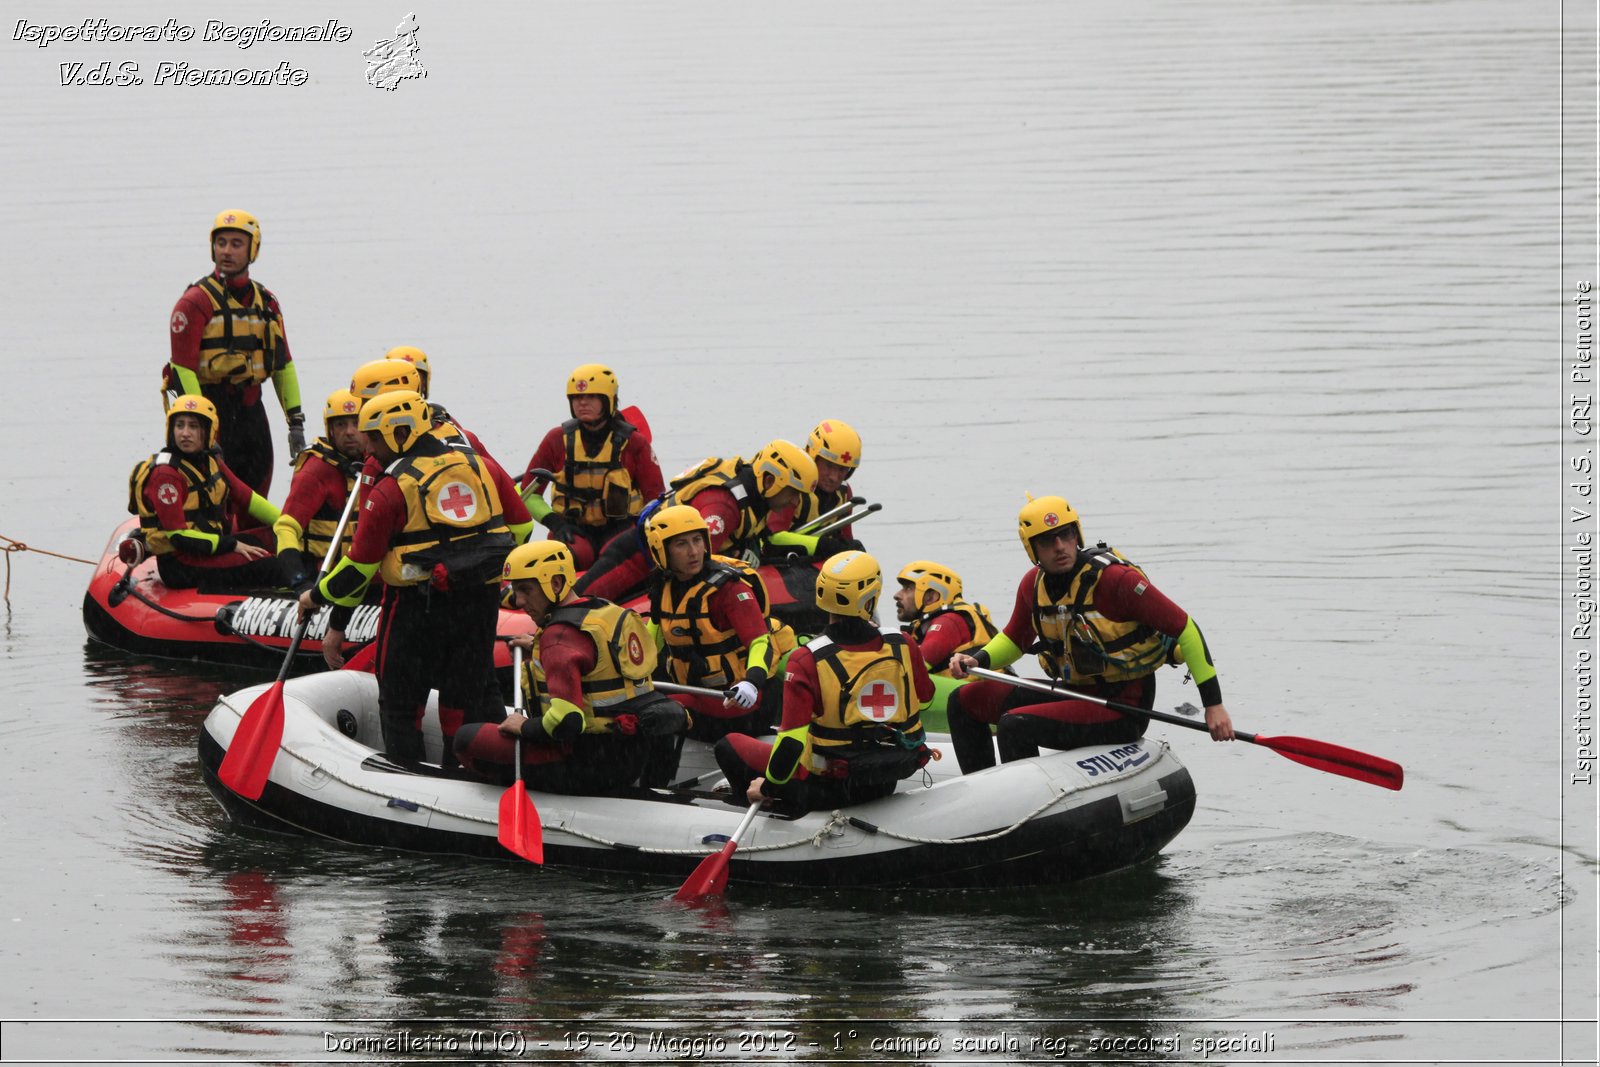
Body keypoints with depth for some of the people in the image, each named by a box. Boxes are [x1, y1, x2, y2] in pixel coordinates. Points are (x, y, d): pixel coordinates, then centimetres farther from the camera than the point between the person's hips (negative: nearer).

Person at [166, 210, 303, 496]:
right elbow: (183, 369, -13)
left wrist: (295, 421, 12)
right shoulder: (196, 302, -7)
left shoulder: (266, 301, 13)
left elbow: (283, 364, 17)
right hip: (212, 407, -6)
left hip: (251, 409, 6)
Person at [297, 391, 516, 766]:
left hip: (418, 604, -5)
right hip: (482, 599, 5)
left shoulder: (391, 488, -11)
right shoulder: (474, 461, 5)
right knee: (472, 692, 15)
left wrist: (319, 596, 5)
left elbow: (361, 562, -8)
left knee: (401, 698, 8)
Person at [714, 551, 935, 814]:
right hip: (889, 781, 4)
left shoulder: (808, 661, -21)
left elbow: (792, 740, -20)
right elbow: (924, 698, 8)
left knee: (729, 745, 11)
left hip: (832, 783, -4)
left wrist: (769, 786, -4)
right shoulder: (902, 646, -10)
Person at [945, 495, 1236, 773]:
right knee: (964, 701, 5)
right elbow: (1015, 639, 20)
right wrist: (978, 661, -2)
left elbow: (1184, 628, -17)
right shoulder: (1034, 584, 0)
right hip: (1075, 691, 8)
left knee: (1014, 725, -27)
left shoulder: (1114, 578, -21)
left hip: (1123, 710, -8)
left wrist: (1213, 703, -19)